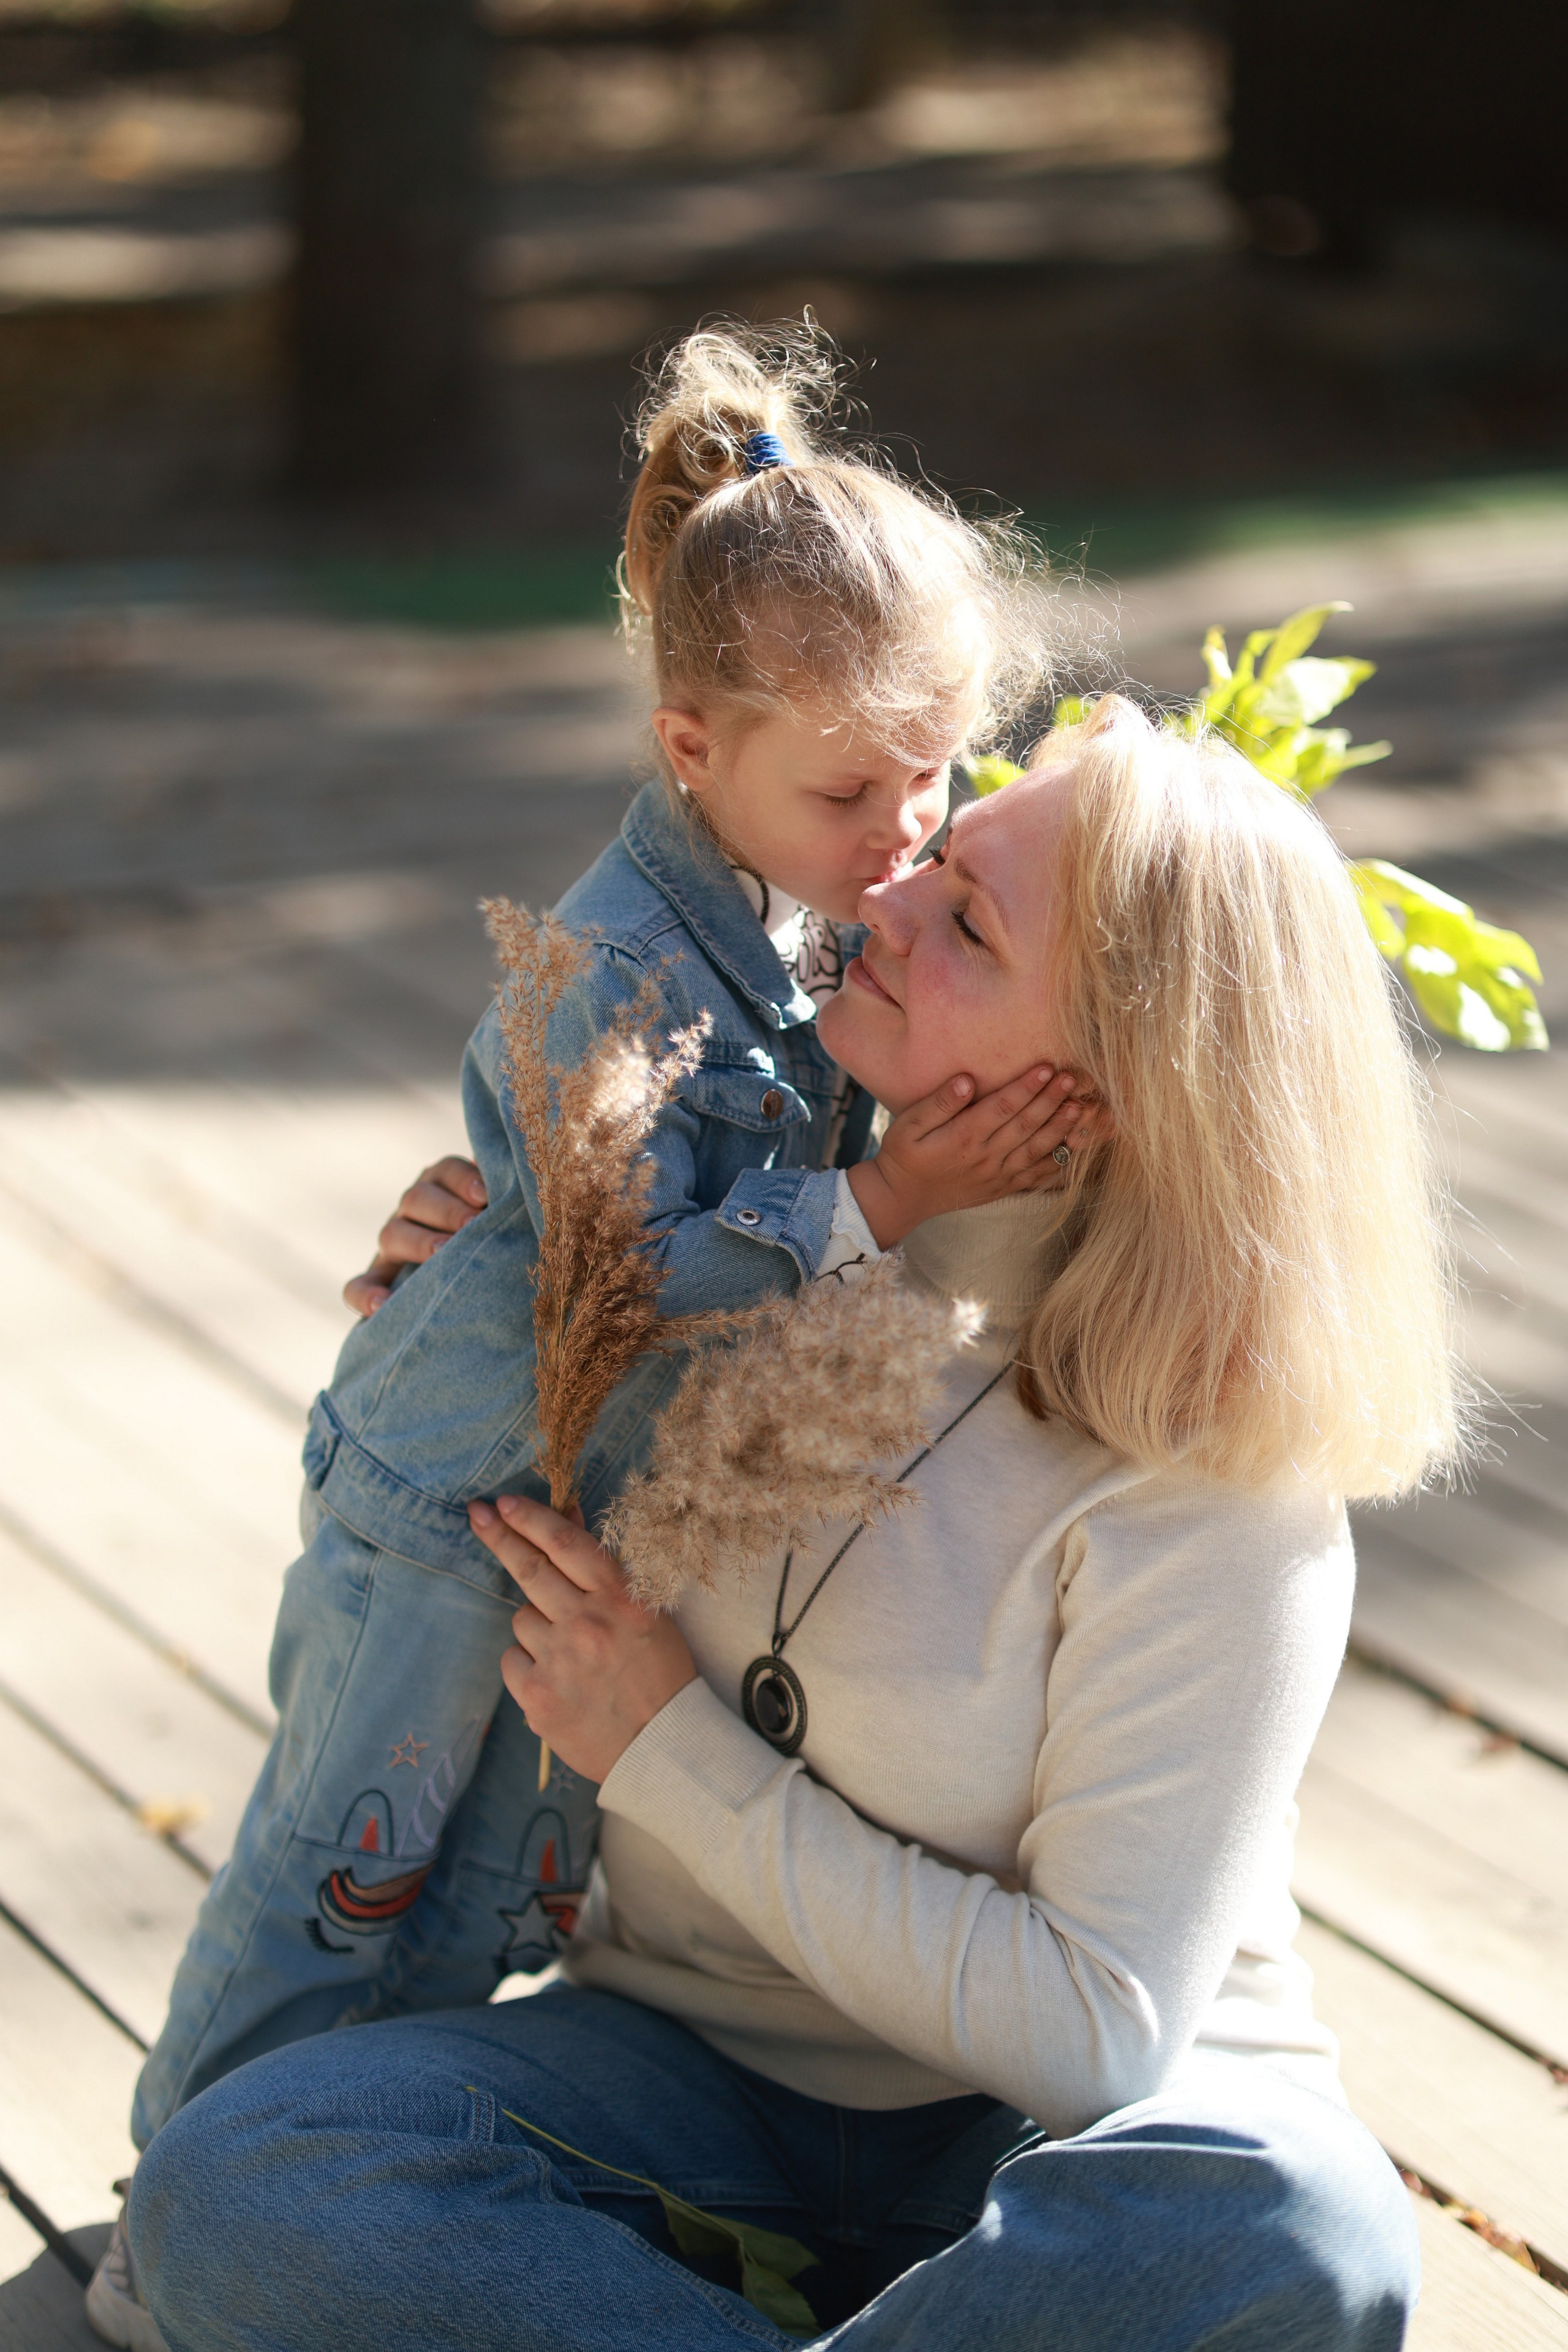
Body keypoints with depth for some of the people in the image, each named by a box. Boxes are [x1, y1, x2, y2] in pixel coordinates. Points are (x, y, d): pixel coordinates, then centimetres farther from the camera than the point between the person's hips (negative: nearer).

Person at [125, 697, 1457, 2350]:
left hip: (1049, 2132, -4)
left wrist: (667, 1751, -18)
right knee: (228, 2196, -24)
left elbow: (1096, 2034, -21)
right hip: (701, 2053, 4)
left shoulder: (1222, 1488, -19)